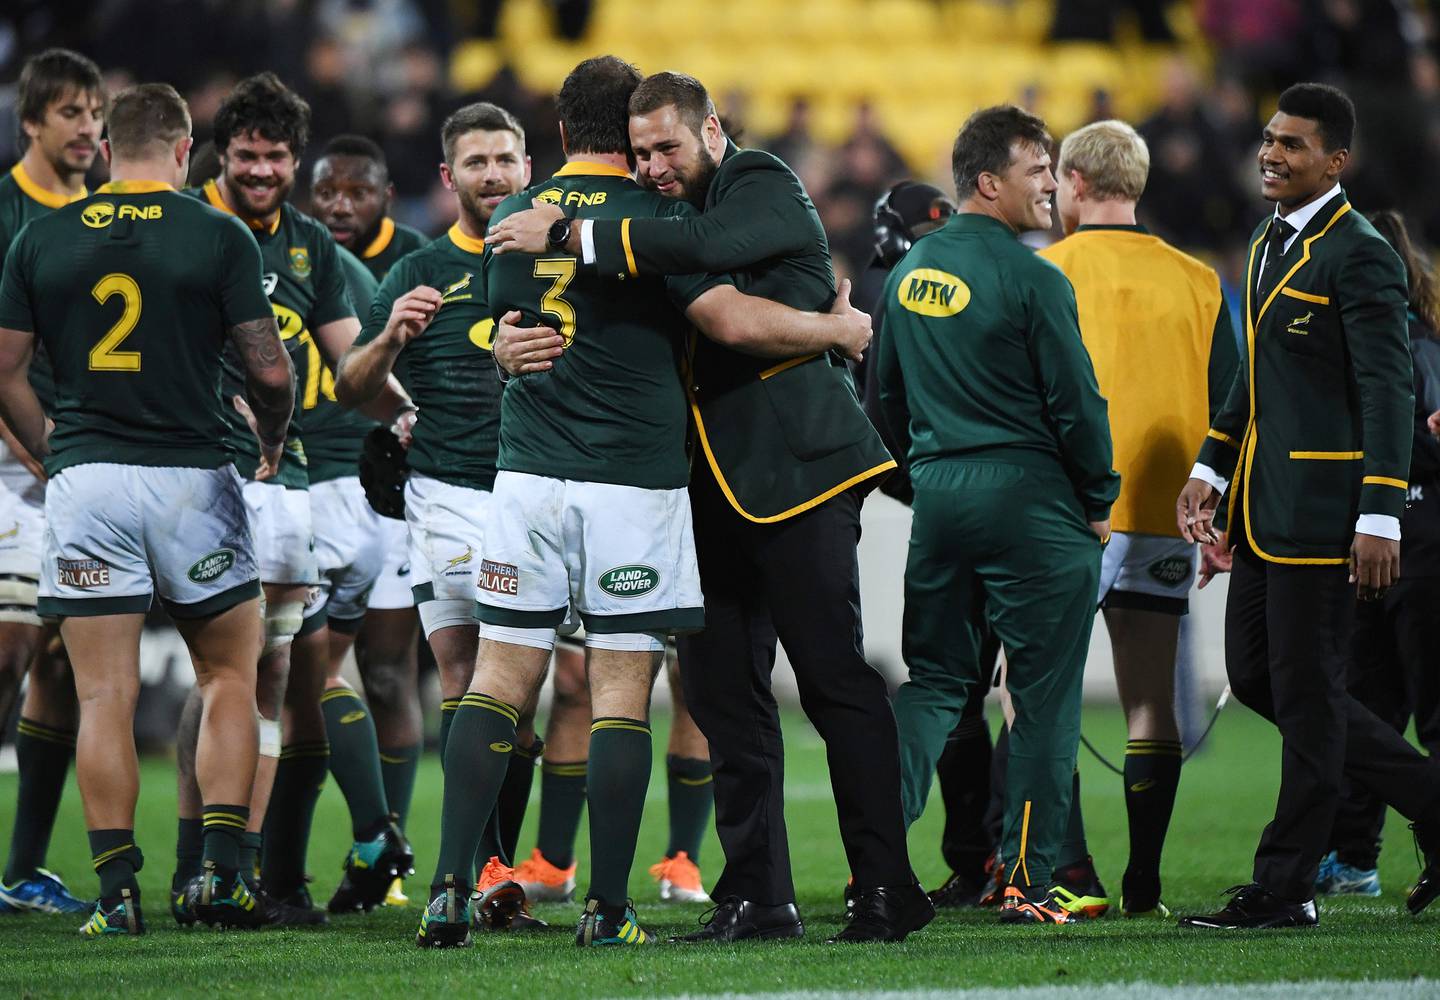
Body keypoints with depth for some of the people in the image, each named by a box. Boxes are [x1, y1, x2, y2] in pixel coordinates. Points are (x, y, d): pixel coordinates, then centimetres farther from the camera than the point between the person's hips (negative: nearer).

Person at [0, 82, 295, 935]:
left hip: (85, 481, 1)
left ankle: (118, 891, -2)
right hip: (191, 477, -1)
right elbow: (270, 368, -5)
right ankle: (222, 869, 3)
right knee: (230, 673, 14)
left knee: (105, 696, 3)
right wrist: (274, 442, 15)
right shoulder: (219, 237, -3)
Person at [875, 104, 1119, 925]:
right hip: (1031, 501, -6)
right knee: (1045, 694, 2)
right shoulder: (1032, 280, -13)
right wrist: (1100, 502, 1)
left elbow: (887, 395, 17)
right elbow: (1077, 403, -12)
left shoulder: (909, 274, 9)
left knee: (934, 681, 12)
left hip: (937, 493, 6)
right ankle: (1030, 881, 3)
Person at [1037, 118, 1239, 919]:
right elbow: (1226, 407, 8)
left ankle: (1072, 876, -8)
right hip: (1166, 517, 3)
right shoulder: (1197, 282, 6)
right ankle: (1145, 883, 5)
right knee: (1151, 703, 7)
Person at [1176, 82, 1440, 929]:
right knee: (1256, 676, 12)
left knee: (1305, 691, -3)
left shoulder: (1360, 257, -12)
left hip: (1324, 507, -10)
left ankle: (1287, 886, 4)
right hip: (1265, 503, 10)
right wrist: (1211, 469, 15)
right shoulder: (1270, 246, 16)